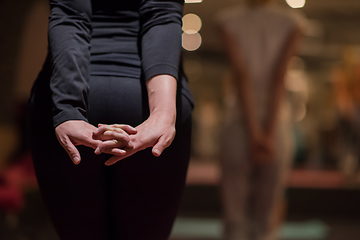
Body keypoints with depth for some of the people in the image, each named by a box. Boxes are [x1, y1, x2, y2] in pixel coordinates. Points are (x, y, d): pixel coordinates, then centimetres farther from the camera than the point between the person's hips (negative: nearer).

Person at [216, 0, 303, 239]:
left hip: (239, 128, -1)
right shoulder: (291, 24, 1)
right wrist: (268, 134, -15)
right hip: (278, 128, 2)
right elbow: (279, 76, -9)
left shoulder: (228, 21, -2)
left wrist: (253, 133, -14)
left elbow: (241, 74, -11)